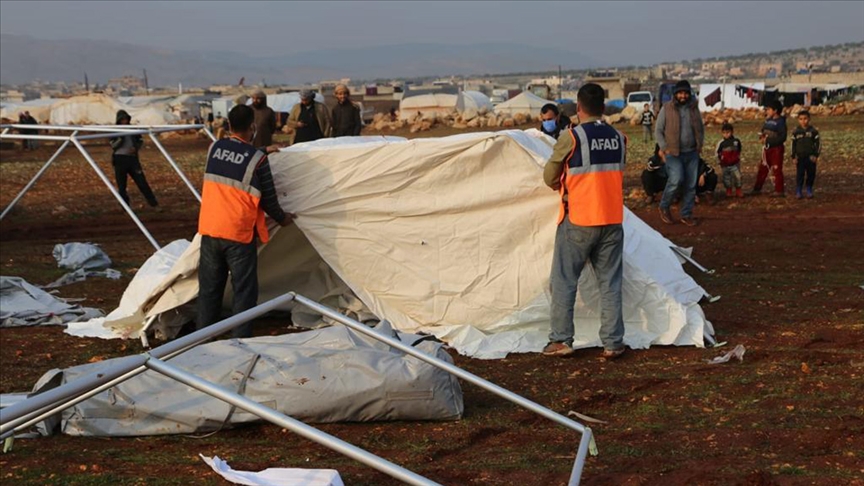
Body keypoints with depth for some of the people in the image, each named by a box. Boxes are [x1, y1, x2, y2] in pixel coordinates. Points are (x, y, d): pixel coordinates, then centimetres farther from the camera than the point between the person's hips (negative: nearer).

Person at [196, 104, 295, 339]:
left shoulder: (214, 148, 2)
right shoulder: (257, 159, -13)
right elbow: (268, 199, -5)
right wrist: (282, 218, 17)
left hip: (209, 230, 5)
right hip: (239, 233, -5)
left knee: (209, 288, 14)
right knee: (244, 290, 5)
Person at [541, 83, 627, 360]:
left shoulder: (571, 138, -10)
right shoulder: (619, 139, 4)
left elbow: (549, 177, 0)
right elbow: (618, 174, 11)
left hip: (577, 221, -4)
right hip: (612, 221, 4)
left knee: (564, 281, 7)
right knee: (610, 283, 8)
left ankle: (561, 340, 7)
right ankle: (612, 343, 8)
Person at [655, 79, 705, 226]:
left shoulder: (693, 108, 7)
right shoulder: (667, 108, -5)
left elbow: (700, 128, 20)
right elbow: (658, 131, 0)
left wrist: (700, 144, 8)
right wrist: (664, 148, -10)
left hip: (692, 153, 5)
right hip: (673, 153, -5)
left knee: (691, 185, 4)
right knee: (676, 179, -22)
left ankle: (686, 214, 16)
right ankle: (664, 207, -1)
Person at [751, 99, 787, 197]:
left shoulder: (780, 122, -14)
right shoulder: (768, 121, 9)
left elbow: (782, 137, -20)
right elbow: (763, 131, 20)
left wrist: (768, 140, -22)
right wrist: (762, 136, -4)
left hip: (776, 149, -8)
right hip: (767, 148, 8)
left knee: (777, 170, -3)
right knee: (762, 169, 12)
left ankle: (779, 190, 4)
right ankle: (757, 188, 19)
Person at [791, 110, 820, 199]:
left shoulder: (813, 131, 1)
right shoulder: (796, 132, 3)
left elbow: (817, 144, 3)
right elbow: (793, 145, 6)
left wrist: (816, 155, -5)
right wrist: (794, 157, 0)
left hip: (811, 157, 0)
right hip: (800, 157, 0)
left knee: (811, 174, 4)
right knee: (800, 174, -3)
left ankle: (809, 190, 17)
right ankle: (798, 191, 4)